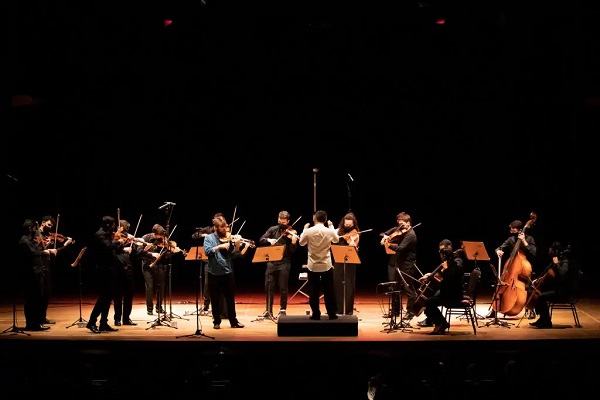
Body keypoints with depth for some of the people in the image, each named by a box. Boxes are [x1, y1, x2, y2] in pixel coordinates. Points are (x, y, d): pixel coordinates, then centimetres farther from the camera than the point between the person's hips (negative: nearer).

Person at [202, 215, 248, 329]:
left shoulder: (229, 238, 4)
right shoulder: (209, 238, 1)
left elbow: (233, 256, 0)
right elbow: (207, 251, -15)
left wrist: (237, 246, -18)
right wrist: (220, 246, -23)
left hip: (228, 272, 1)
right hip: (214, 273, -1)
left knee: (230, 298, 8)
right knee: (215, 299, 7)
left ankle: (233, 321, 17)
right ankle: (216, 322, 19)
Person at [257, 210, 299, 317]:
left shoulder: (292, 233, -1)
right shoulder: (273, 229, 9)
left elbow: (292, 250, -8)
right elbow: (261, 240, 1)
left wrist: (294, 242, -27)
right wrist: (269, 240, -18)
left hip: (284, 263, -3)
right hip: (271, 262, 3)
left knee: (283, 288, 0)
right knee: (268, 287, 4)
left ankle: (282, 310, 12)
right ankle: (268, 310, 14)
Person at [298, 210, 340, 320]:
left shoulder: (309, 231, -11)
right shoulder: (330, 231, -8)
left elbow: (301, 243, 7)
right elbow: (336, 240, 15)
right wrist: (332, 226, 26)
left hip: (312, 266, -1)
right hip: (326, 265, 1)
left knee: (314, 291, 8)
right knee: (329, 291, 10)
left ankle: (315, 314, 10)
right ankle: (332, 314, 14)